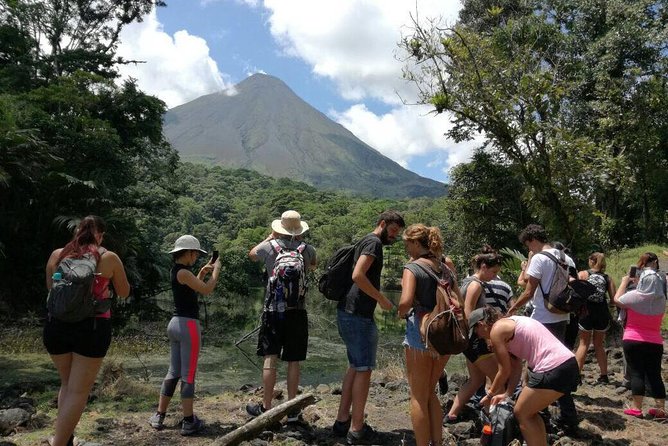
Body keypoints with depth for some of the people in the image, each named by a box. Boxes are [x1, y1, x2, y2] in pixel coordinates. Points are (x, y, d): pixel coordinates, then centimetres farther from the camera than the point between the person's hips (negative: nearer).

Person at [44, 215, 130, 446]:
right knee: (78, 391, 4)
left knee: (67, 384, 22)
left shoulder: (57, 255, 5)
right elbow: (124, 293, 11)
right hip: (92, 327, -4)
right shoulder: (109, 258, -2)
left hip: (57, 325, 4)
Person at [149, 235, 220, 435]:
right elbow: (206, 290, -18)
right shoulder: (183, 272, -16)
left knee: (173, 372, 16)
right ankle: (189, 422, 3)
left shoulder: (176, 270, 12)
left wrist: (202, 273, 17)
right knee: (188, 375, -3)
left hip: (175, 323, 9)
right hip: (188, 325, -9)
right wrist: (216, 269, -6)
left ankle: (159, 416, 20)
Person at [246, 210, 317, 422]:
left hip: (273, 311, -1)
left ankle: (266, 407, 11)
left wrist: (270, 237, 32)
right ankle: (292, 410, 13)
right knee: (293, 362, 6)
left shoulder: (270, 246, -3)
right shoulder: (307, 250, 1)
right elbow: (314, 265, 25)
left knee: (270, 359, 4)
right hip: (297, 312, 1)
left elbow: (252, 254, 21)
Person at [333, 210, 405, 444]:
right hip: (358, 315, -10)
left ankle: (342, 421, 23)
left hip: (348, 313, 10)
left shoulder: (366, 242, 20)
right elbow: (358, 276, -24)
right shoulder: (374, 242, -10)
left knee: (355, 367, 17)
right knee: (364, 369, -2)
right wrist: (382, 299, -15)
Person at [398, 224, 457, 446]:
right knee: (430, 393, 21)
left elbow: (406, 301, -23)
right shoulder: (444, 268, 10)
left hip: (421, 330, -6)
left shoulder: (413, 267, -10)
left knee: (418, 397, 8)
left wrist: (401, 313, -4)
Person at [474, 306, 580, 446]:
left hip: (553, 369, -9)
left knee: (521, 413, 7)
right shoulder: (509, 323, 21)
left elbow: (505, 371, 1)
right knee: (529, 411, 22)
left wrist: (490, 394, 15)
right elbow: (516, 367, 21)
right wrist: (507, 394, 18)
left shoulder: (496, 330, -5)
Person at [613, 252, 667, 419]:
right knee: (654, 375, 10)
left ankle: (636, 408, 3)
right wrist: (637, 282, 19)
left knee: (636, 373, 1)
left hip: (633, 340, -4)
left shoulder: (635, 296, -15)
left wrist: (624, 282, 12)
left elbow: (617, 300, 2)